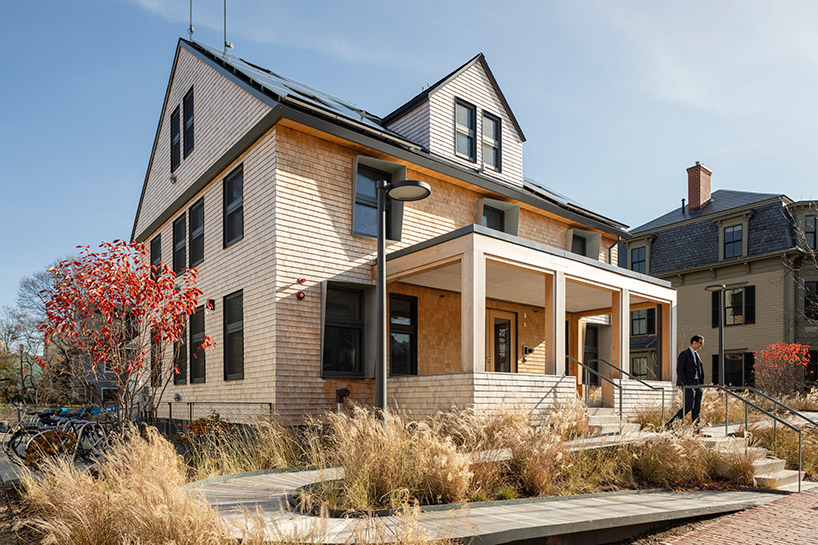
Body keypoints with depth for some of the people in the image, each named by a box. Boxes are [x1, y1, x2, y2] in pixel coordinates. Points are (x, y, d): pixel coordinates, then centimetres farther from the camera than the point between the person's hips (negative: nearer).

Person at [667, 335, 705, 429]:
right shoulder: (684, 354, -5)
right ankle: (671, 423, -9)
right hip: (689, 384, -8)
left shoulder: (696, 354, 19)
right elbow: (679, 370, -12)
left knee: (697, 408, 4)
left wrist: (702, 383, 13)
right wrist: (685, 383, -18)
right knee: (689, 406, -13)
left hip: (697, 384, 8)